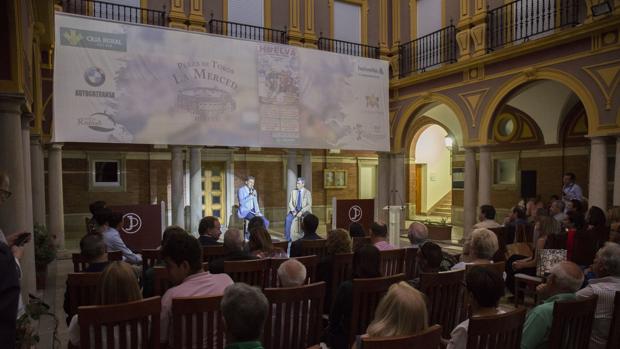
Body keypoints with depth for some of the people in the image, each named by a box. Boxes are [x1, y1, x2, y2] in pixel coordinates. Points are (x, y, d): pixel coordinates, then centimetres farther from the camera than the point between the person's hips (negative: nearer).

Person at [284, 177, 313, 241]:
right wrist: (293, 211, -15)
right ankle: (288, 239, -21)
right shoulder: (293, 191, 6)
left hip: (304, 211, -2)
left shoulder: (308, 192, -4)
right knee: (288, 219, -27)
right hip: (295, 210, 3)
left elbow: (309, 205, -10)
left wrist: (301, 212, -22)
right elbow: (290, 203, 3)